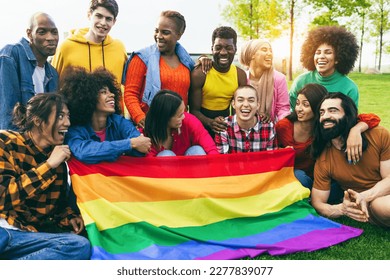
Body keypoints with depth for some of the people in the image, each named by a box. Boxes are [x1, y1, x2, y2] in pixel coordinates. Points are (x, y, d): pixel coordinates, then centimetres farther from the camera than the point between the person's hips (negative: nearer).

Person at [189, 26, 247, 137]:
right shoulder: (199, 74, -13)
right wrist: (210, 122, -28)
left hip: (226, 125, 3)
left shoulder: (240, 75, -1)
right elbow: (194, 110, -10)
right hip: (202, 127, -2)